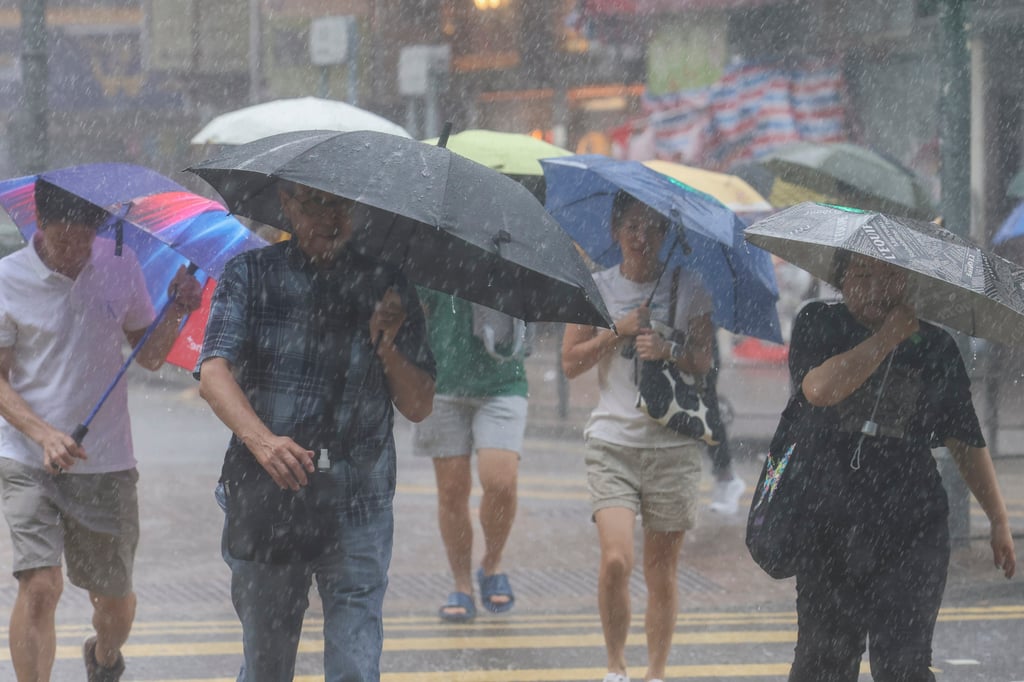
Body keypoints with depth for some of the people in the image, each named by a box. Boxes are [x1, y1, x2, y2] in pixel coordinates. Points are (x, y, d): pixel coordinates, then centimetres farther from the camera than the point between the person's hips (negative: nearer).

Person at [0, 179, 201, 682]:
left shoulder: (121, 267, 1)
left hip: (106, 464, 3)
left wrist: (175, 313, -10)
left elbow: (149, 357, 10)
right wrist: (43, 434, -20)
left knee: (114, 600, 12)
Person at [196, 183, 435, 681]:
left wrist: (387, 347, -11)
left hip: (357, 508, 0)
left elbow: (418, 407, 8)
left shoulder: (387, 288, 8)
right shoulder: (250, 275, 4)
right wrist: (260, 438, -28)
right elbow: (213, 373, -10)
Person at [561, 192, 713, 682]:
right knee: (615, 559, -16)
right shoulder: (598, 288, 6)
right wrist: (619, 330, -7)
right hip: (613, 440, 0)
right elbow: (570, 363, 5)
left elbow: (703, 361, 2)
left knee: (661, 572, 3)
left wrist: (668, 350, -17)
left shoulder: (688, 288, 4)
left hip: (673, 443, 0)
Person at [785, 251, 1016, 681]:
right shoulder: (818, 326, 2)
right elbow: (819, 388, -20)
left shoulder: (935, 348, 6)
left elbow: (966, 441, 14)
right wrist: (888, 338, -16)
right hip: (829, 528, 0)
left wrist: (998, 519, 13)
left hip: (911, 535, 0)